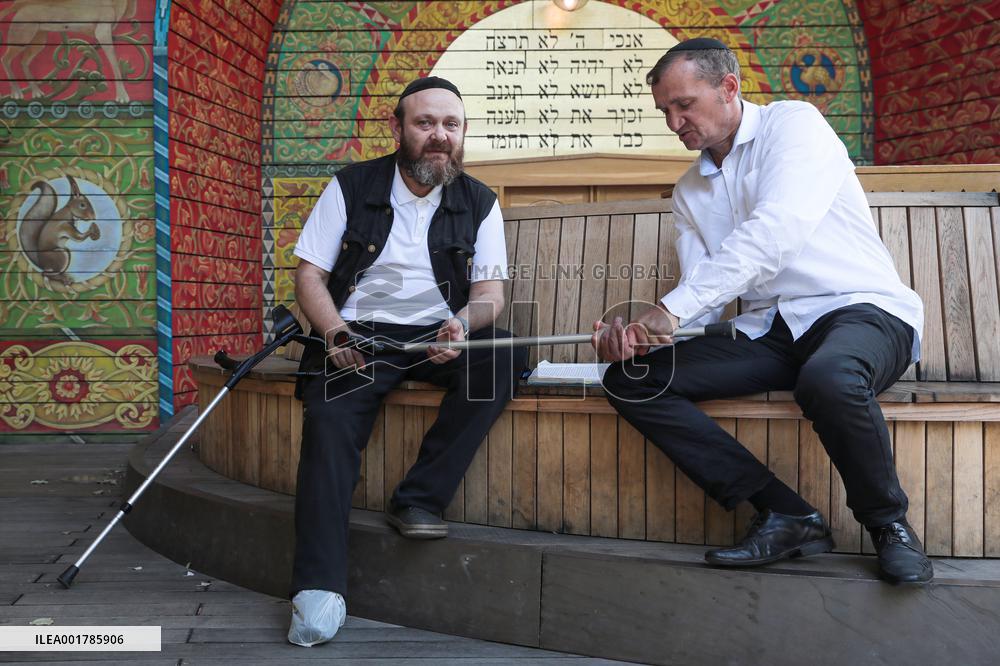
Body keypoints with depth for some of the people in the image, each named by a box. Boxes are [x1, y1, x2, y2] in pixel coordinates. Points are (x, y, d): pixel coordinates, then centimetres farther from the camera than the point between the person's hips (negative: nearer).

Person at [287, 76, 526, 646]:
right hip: (359, 336, -1)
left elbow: (491, 290, 2)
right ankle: (320, 589, -26)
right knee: (330, 419, -29)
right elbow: (309, 276, 1)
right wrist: (336, 332, -18)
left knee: (505, 354, -28)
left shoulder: (480, 203, 7)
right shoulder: (350, 188, 4)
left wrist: (463, 323, -22)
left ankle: (419, 499, -21)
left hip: (439, 339, 2)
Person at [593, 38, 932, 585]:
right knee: (628, 380, -11)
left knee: (828, 378, -41)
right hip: (767, 333, 6)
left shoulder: (792, 123, -3)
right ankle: (785, 516, -13)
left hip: (861, 309, -6)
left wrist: (673, 307, -27)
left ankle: (888, 523, -9)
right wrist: (640, 334, -13)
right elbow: (701, 300, 8)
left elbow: (775, 233, -21)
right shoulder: (689, 191, 16)